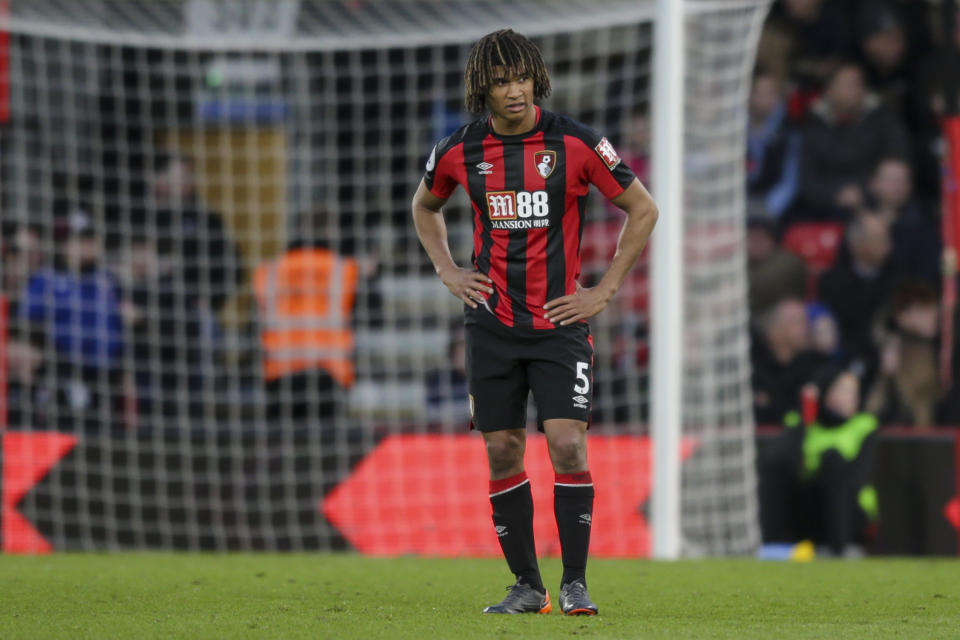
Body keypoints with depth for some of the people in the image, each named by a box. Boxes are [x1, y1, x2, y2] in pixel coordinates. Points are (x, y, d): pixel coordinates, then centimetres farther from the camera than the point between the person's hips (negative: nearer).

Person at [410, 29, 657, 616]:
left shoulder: (575, 143, -8)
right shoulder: (460, 152, 1)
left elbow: (643, 209, 2)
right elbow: (425, 206, 23)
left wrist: (605, 291, -2)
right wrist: (448, 271, 9)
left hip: (560, 320, -3)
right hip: (492, 321, 3)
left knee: (568, 446, -13)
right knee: (503, 453, 3)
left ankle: (575, 583, -3)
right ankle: (527, 586, 12)